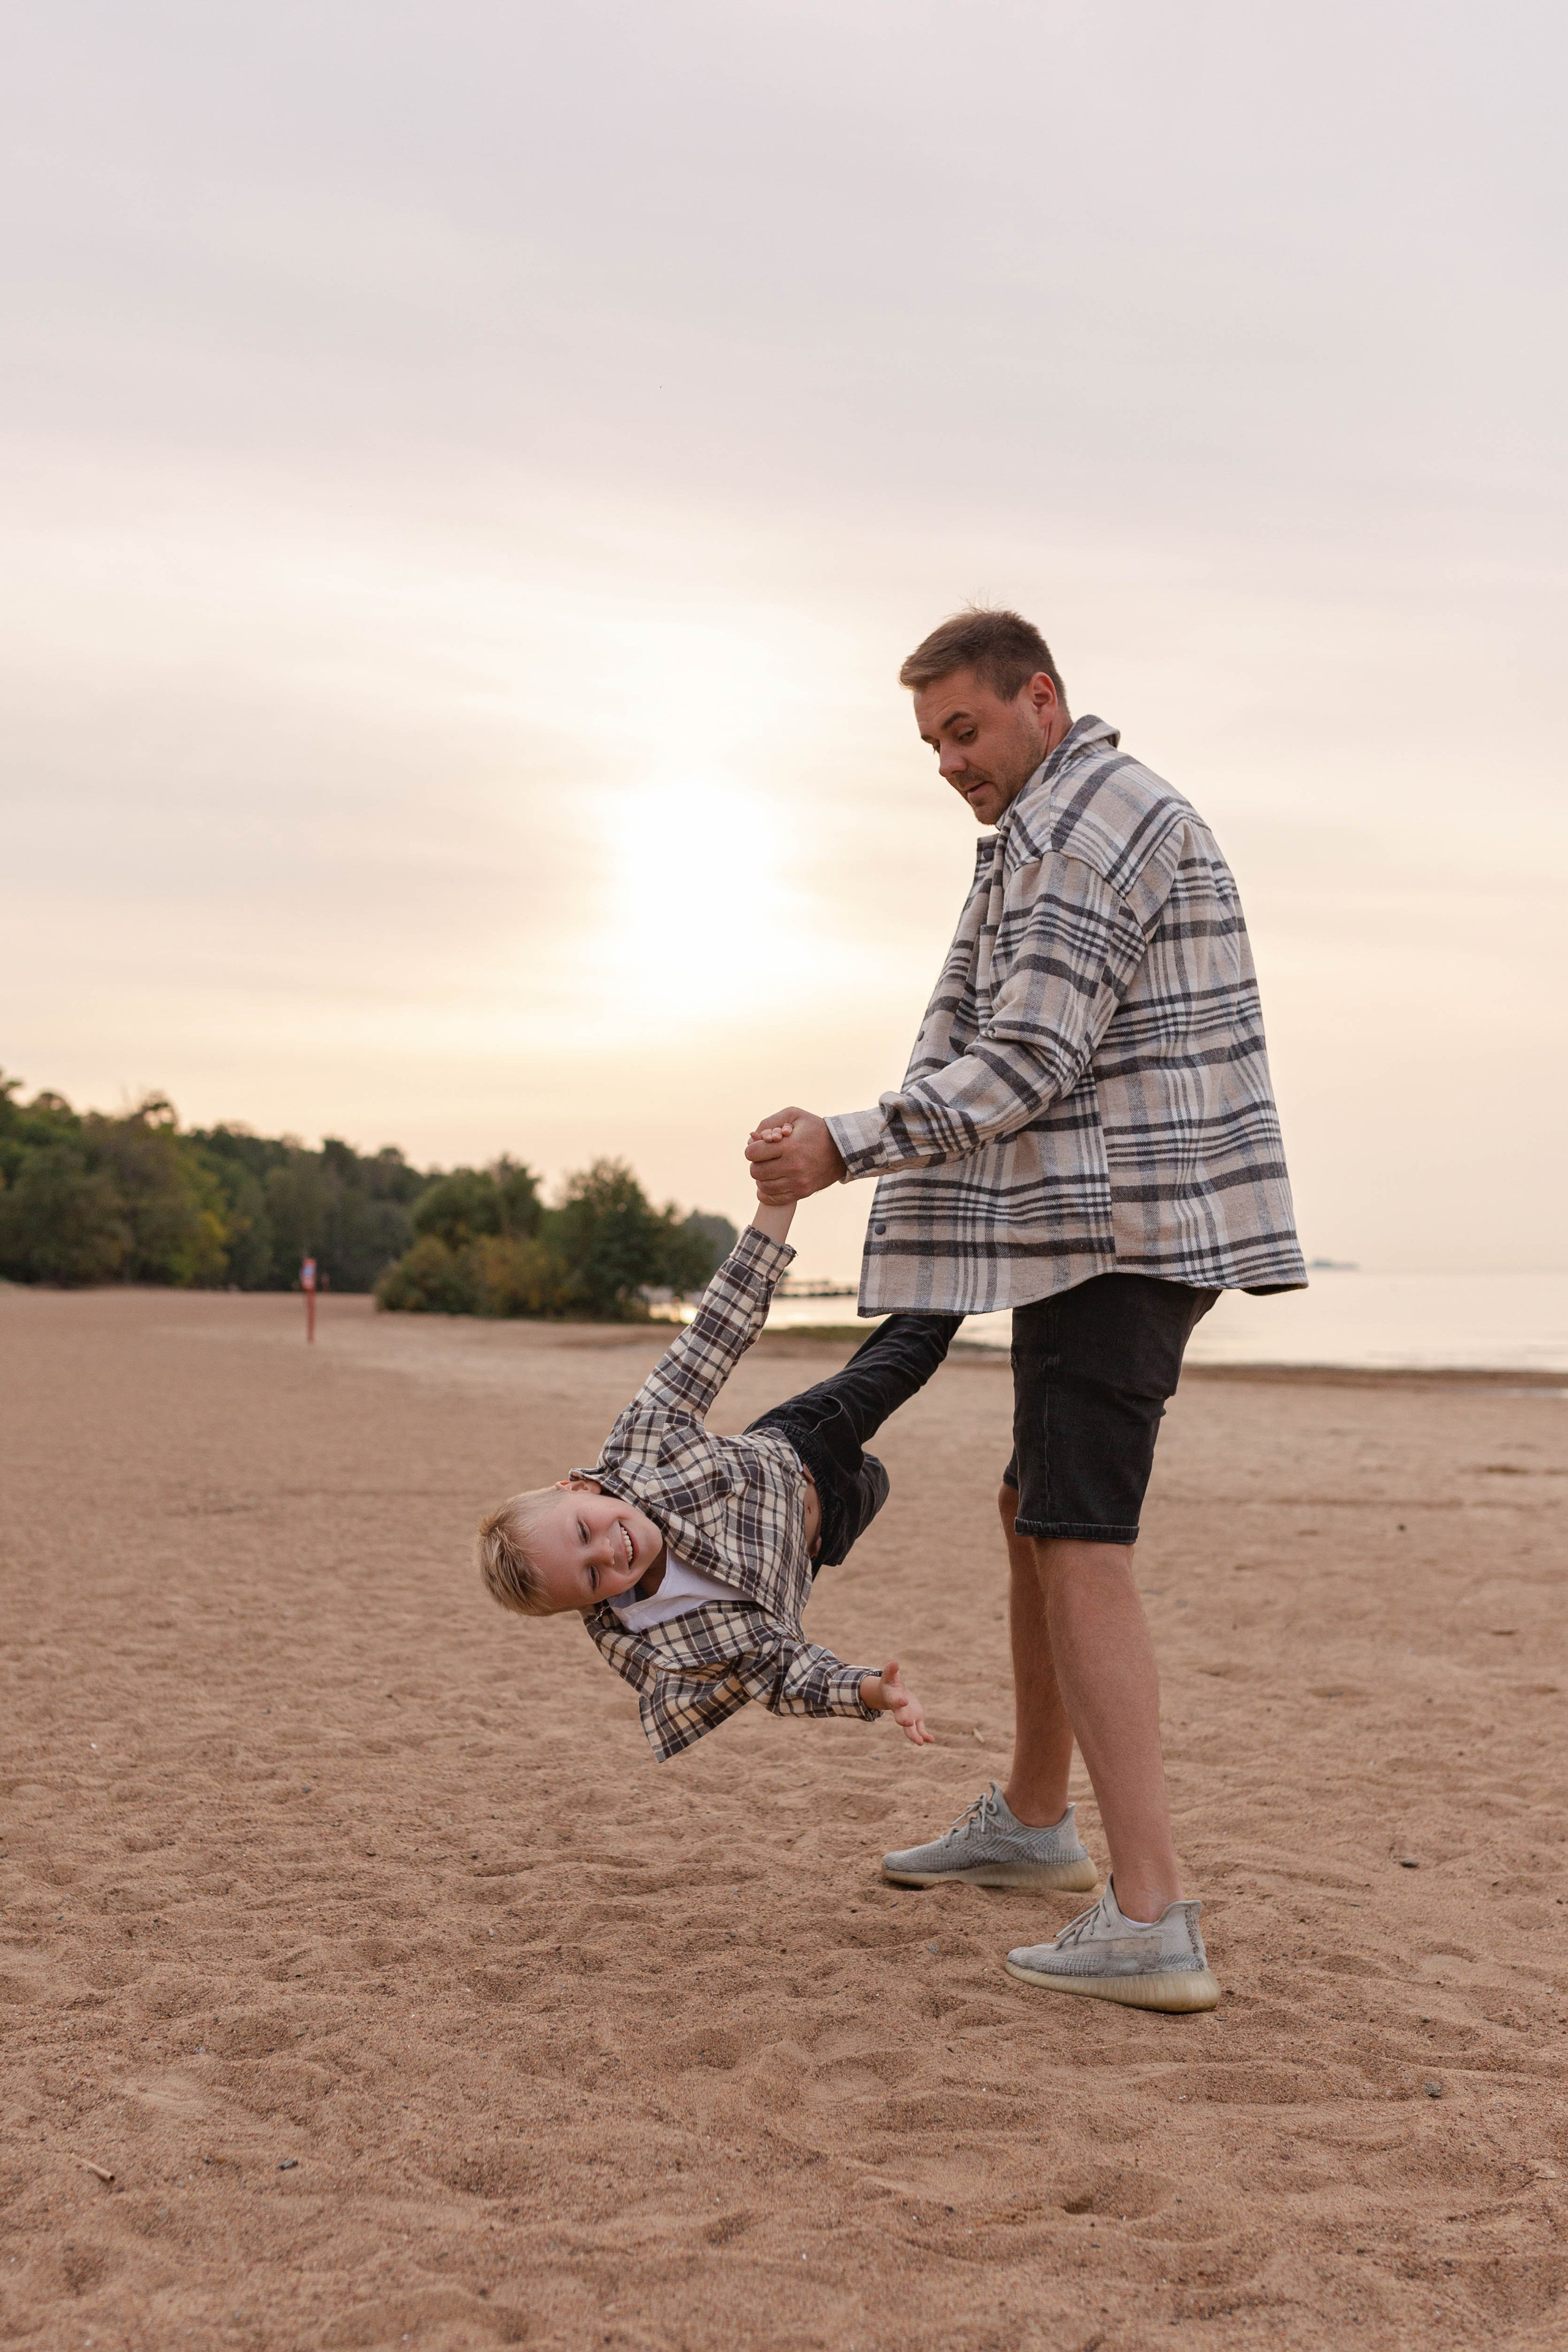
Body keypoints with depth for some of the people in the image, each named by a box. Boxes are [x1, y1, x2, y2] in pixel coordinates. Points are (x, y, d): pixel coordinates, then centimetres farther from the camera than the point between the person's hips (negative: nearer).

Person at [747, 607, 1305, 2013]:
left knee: (1078, 1544, -14)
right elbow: (998, 1044, 23)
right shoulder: (1087, 821, 22)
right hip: (1111, 1228, 11)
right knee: (1036, 1511, 19)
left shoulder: (1085, 824, -12)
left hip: (1115, 1232, -11)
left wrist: (844, 1149, -19)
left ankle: (1152, 1923, -15)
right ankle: (1033, 1814, 34)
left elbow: (1026, 1063, -20)